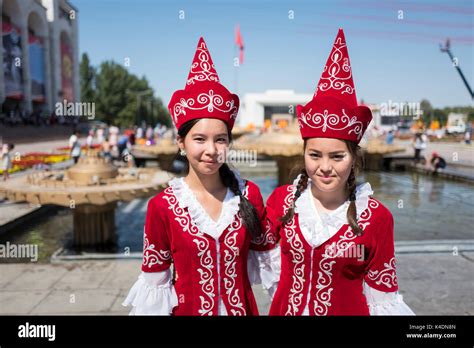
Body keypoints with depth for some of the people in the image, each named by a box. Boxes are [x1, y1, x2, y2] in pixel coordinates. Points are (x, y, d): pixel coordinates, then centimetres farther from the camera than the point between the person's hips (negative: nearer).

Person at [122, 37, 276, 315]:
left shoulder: (249, 194, -10)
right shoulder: (163, 206, -16)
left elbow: (265, 256, 2)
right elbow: (155, 279, -6)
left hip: (243, 308, 2)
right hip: (188, 309, -1)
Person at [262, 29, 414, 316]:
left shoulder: (376, 217, -16)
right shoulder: (281, 200, -11)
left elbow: (382, 295, -9)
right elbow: (269, 260, 2)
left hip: (349, 309, -1)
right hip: (286, 309, 2)